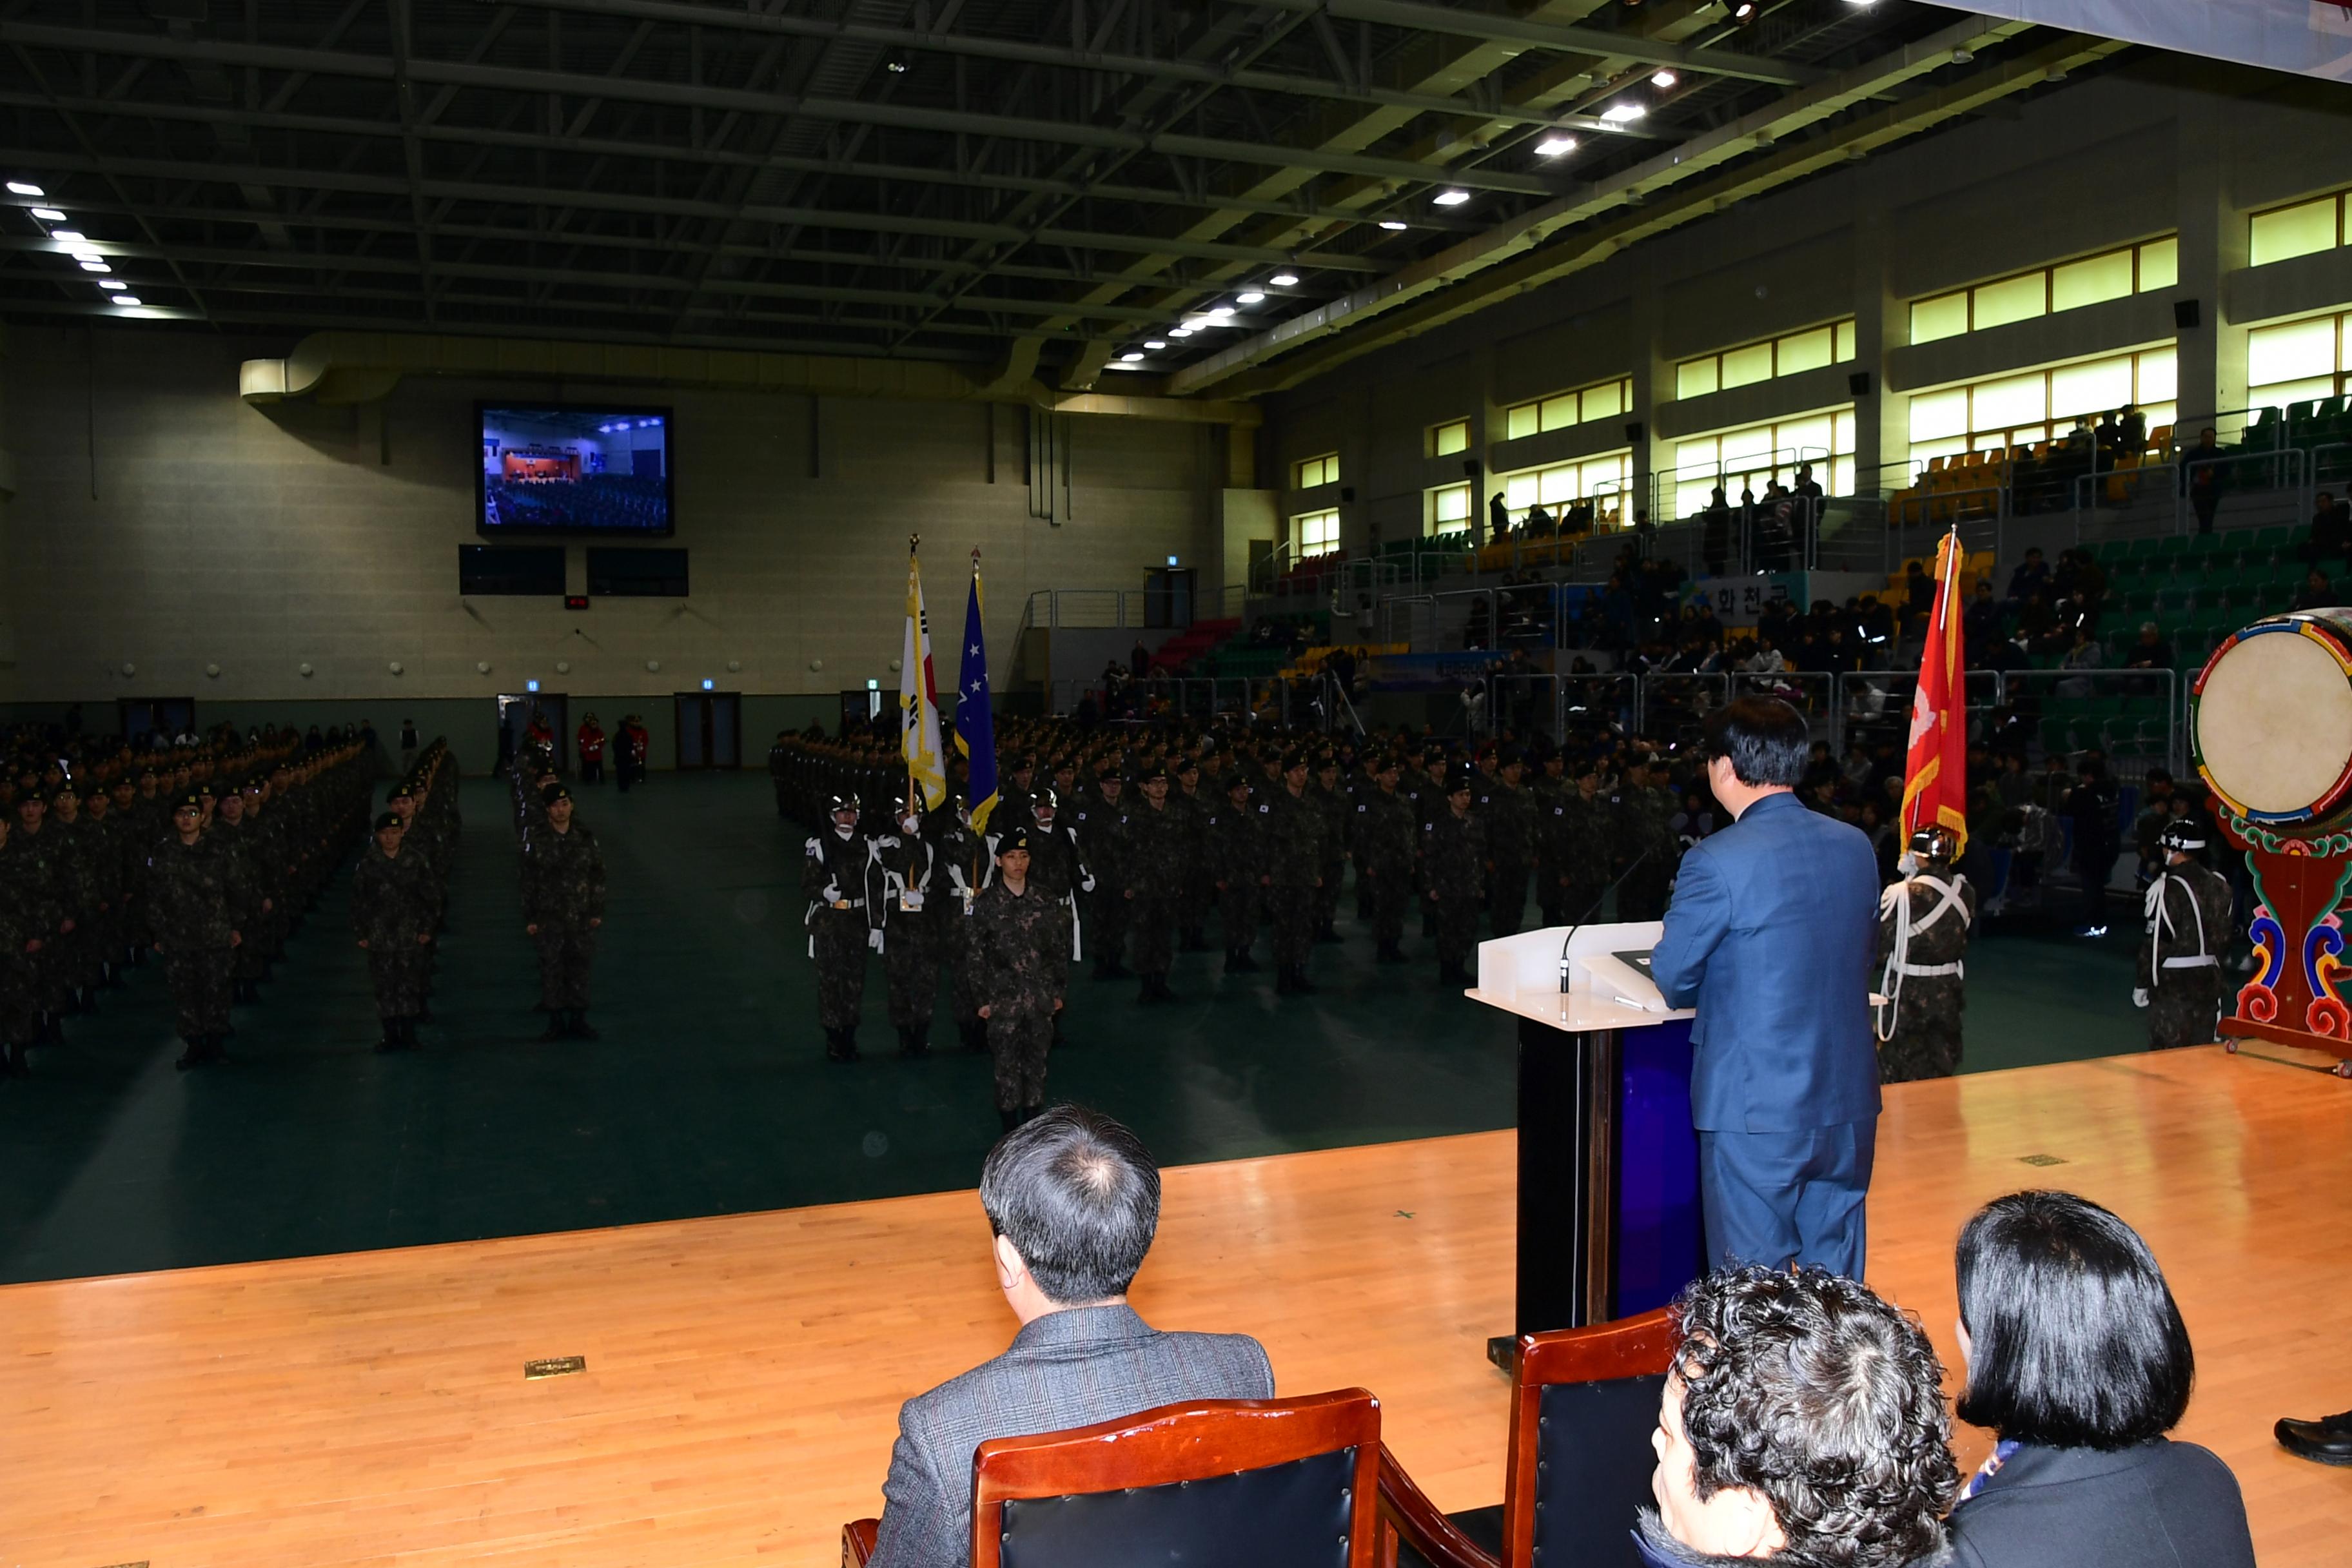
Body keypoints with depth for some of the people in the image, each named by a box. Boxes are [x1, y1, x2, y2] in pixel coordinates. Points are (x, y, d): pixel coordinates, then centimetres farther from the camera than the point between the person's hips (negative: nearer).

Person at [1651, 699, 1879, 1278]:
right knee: (1838, 1284, 17)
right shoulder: (1856, 847, 3)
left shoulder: (1716, 862, -17)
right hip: (1849, 1105, 6)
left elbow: (1671, 979, -8)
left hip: (1757, 1109, -6)